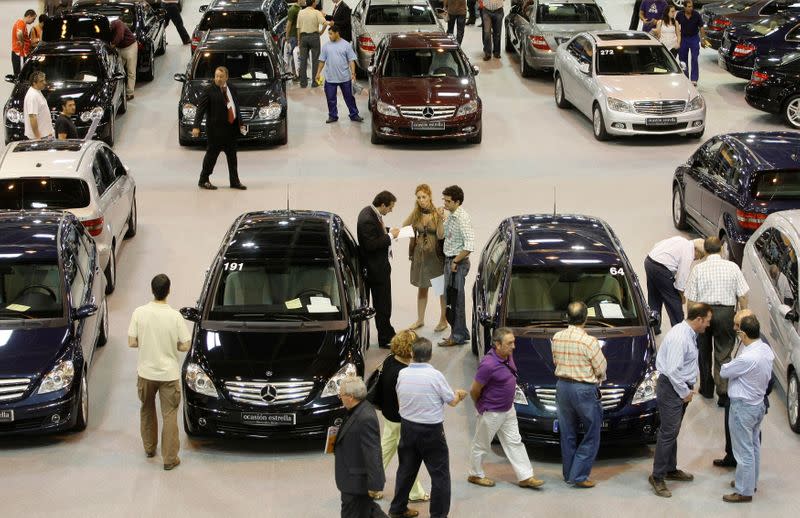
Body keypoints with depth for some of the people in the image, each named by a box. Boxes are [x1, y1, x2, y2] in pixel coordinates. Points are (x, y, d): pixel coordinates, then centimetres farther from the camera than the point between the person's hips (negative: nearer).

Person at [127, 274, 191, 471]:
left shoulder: (139, 313, -13)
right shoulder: (175, 316, -17)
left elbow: (132, 343, -8)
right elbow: (184, 346, -10)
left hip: (146, 373, 2)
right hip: (169, 373, -2)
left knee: (147, 410, 24)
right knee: (169, 415, 7)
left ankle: (149, 448, 38)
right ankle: (170, 458, 9)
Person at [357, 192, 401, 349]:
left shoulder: (370, 213, 5)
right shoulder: (367, 219, -26)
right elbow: (371, 244, -27)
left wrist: (389, 230, 6)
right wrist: (390, 236, -20)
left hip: (379, 266, 10)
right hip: (377, 268, -10)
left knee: (382, 304, 19)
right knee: (382, 305, 1)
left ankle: (388, 334, 30)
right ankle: (385, 338, 10)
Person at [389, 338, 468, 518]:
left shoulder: (403, 374, -6)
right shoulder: (435, 376, -19)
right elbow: (452, 401, -8)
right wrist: (459, 394, 14)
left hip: (407, 427, 5)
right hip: (431, 431, -5)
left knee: (406, 469, 20)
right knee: (440, 474, 5)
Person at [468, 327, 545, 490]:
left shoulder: (508, 356, -2)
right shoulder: (488, 365, -29)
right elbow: (474, 391, -20)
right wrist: (480, 406, -2)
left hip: (508, 410, 8)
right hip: (491, 413, -8)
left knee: (514, 443, 11)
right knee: (481, 445, 10)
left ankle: (525, 477, 16)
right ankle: (475, 475, 27)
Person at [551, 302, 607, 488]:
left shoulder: (557, 338, -3)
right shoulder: (589, 341, -19)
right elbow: (601, 369, -10)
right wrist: (598, 379, 10)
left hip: (562, 387, 6)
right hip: (584, 389, -6)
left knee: (567, 434, 17)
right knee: (592, 436, 7)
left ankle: (568, 474, 25)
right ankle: (579, 475, 2)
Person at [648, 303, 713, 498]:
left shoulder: (689, 334, 8)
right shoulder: (679, 337, -24)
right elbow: (672, 370, -26)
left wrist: (688, 388, 13)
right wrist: (685, 392, -16)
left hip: (681, 387, 10)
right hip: (671, 388, -10)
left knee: (673, 431, 19)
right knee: (668, 432, -7)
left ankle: (671, 469, 31)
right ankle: (657, 477, -2)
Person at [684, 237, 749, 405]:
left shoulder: (698, 269, -6)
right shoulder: (732, 267, -5)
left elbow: (690, 300, -5)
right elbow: (742, 296, -4)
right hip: (726, 313, 0)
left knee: (704, 353, 18)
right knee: (723, 354, 8)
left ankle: (707, 389, 28)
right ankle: (723, 391, 0)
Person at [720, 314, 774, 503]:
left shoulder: (747, 358, -32)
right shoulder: (767, 350, -5)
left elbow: (724, 372, -18)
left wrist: (729, 364, 3)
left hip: (743, 408, -9)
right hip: (759, 404, 9)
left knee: (744, 451, 4)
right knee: (754, 446, 23)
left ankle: (744, 491, 14)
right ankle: (751, 481, 38)